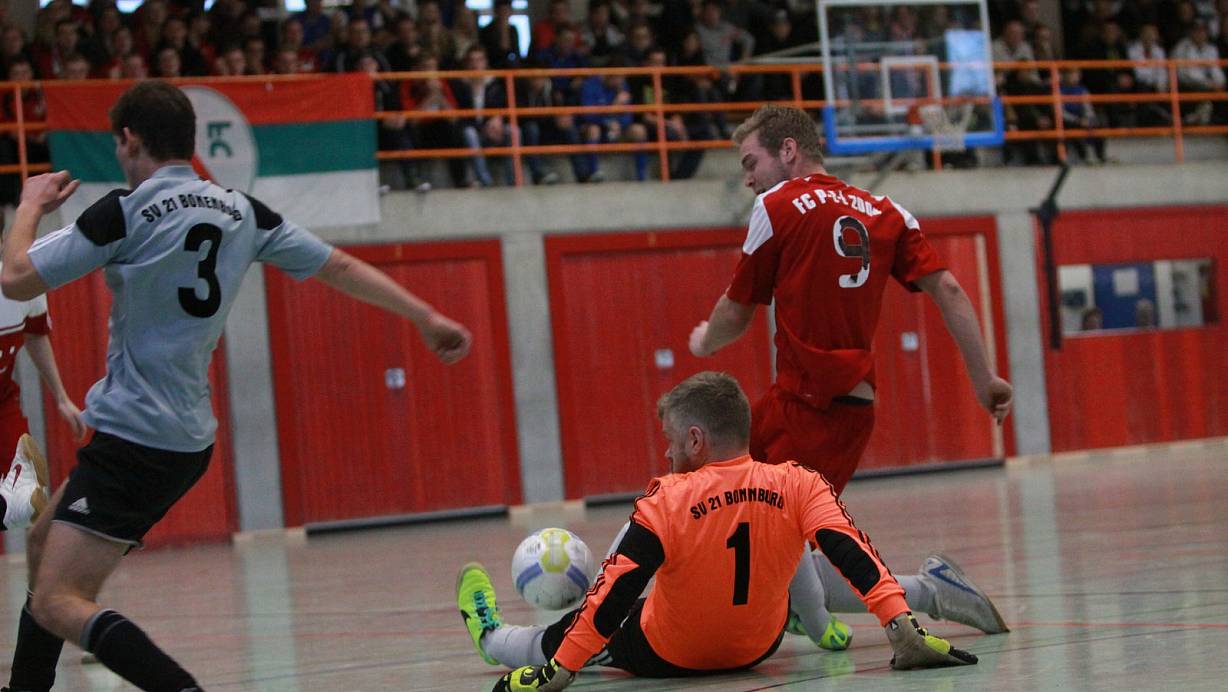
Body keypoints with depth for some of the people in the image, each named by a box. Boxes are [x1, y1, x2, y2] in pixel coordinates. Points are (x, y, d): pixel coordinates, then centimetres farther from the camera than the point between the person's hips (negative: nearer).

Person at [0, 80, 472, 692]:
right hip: (185, 437, 9)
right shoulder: (241, 212, 7)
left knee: (57, 605, -14)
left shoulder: (125, 212, -12)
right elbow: (338, 267, 11)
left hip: (135, 440, -9)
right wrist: (426, 317, 20)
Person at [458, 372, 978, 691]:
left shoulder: (666, 503, -26)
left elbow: (614, 593, -29)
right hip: (759, 646, 2)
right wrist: (902, 629, -30)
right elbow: (853, 554, -28)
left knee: (565, 635, 26)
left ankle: (492, 637, 54)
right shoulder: (798, 485, -19)